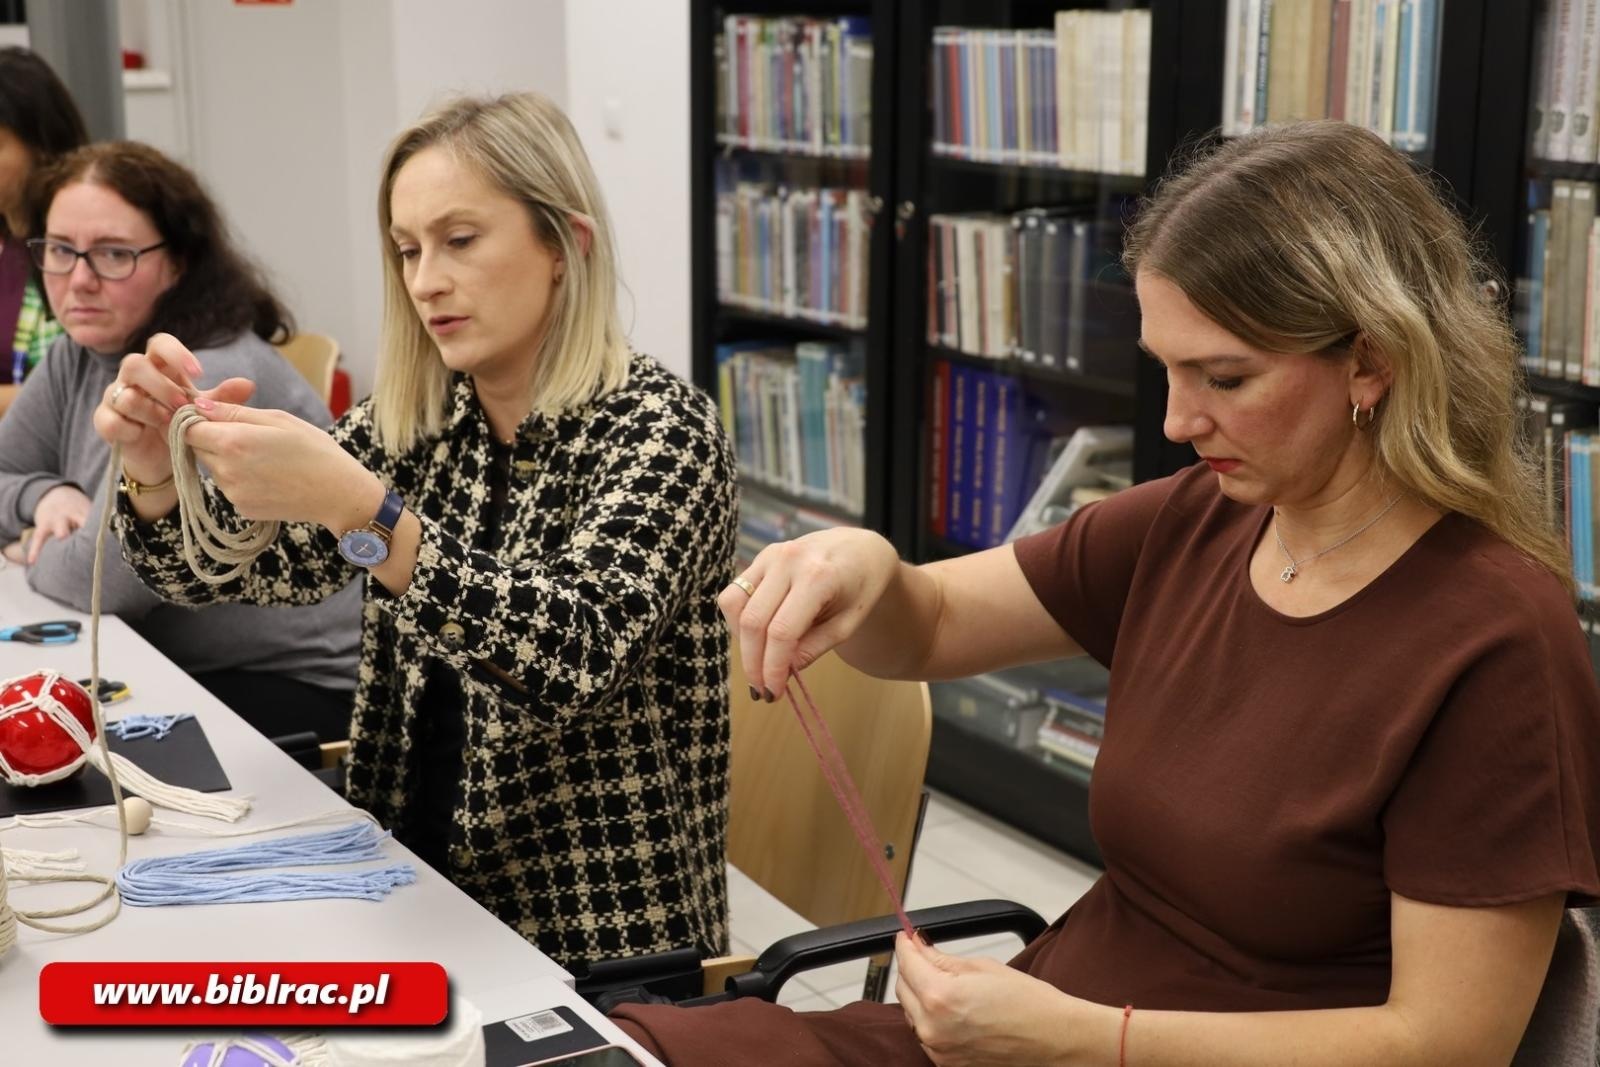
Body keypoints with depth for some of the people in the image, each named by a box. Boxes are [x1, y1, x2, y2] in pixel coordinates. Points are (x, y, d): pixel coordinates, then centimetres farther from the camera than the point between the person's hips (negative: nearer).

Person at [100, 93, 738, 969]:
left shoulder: (658, 427, -12)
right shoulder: (413, 420, 5)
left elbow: (575, 656, -27)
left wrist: (354, 504, -35)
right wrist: (158, 475, -16)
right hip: (412, 898, 5)